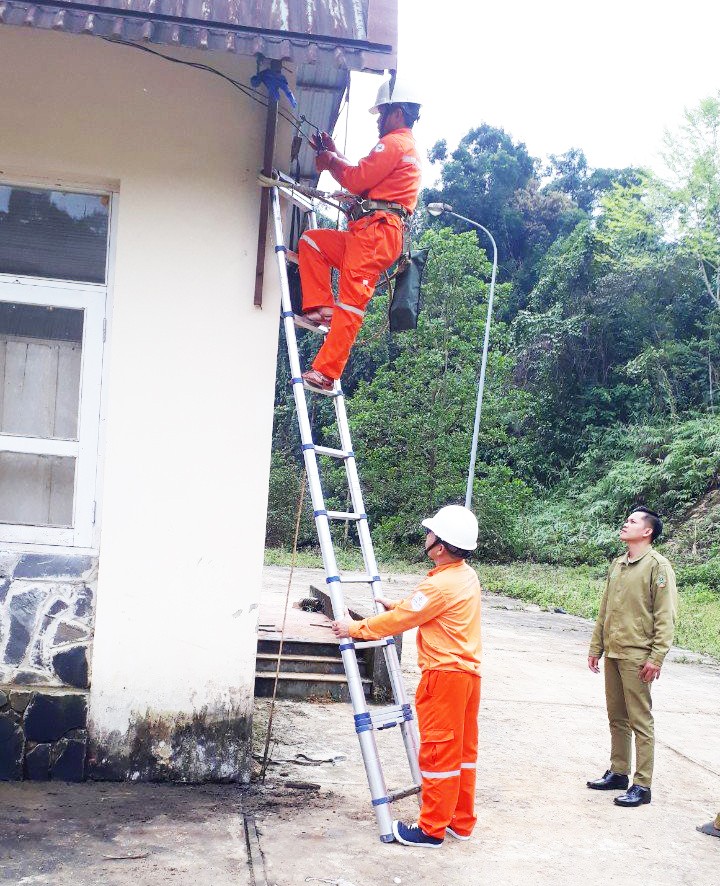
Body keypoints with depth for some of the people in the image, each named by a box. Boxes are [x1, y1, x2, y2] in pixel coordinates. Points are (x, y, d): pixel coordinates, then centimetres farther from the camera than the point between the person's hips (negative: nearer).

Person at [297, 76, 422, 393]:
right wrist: (335, 155, 24)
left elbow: (357, 180, -11)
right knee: (310, 241, 14)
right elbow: (363, 178, 27)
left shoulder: (393, 143, -3)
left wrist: (332, 162, 6)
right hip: (368, 234, 11)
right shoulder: (407, 147, 29)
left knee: (351, 301, -15)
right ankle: (321, 307, 1)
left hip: (376, 232, -11)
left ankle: (326, 373, -18)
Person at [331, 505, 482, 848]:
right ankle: (461, 821, 23)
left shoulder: (441, 584, -20)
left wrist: (355, 629, -3)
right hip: (468, 672, 9)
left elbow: (399, 620, -13)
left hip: (444, 674, -9)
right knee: (462, 749, 14)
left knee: (438, 750, -1)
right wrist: (398, 605, 34)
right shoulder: (467, 575, 9)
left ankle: (432, 828, 7)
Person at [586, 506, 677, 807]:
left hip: (637, 656, -7)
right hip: (612, 653, 7)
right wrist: (595, 647, 17)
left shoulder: (657, 566, -9)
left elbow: (665, 616, -13)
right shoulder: (617, 565, 13)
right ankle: (618, 773, 25)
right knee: (617, 718, 14)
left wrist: (656, 657, -18)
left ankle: (642, 785, 4)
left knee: (640, 721, -2)